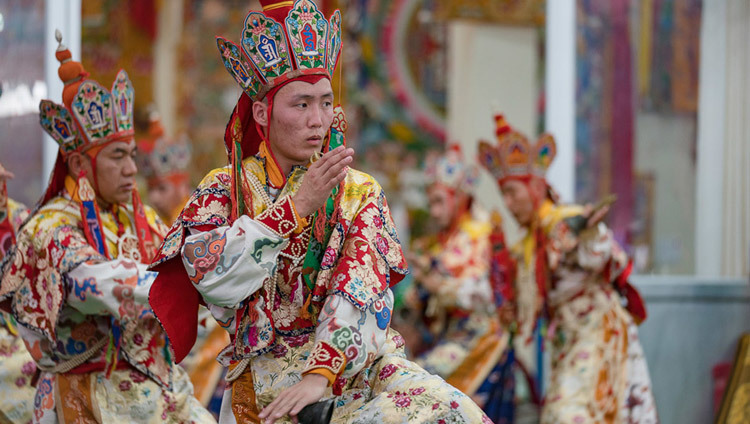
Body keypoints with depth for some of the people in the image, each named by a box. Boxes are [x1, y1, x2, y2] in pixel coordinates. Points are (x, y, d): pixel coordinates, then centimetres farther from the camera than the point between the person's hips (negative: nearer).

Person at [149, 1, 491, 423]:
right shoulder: (224, 190, 7)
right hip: (268, 366, -4)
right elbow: (213, 282, -12)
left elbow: (362, 293, -5)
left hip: (356, 358, 4)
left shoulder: (359, 191, 11)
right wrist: (296, 207, -13)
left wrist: (320, 375, -22)